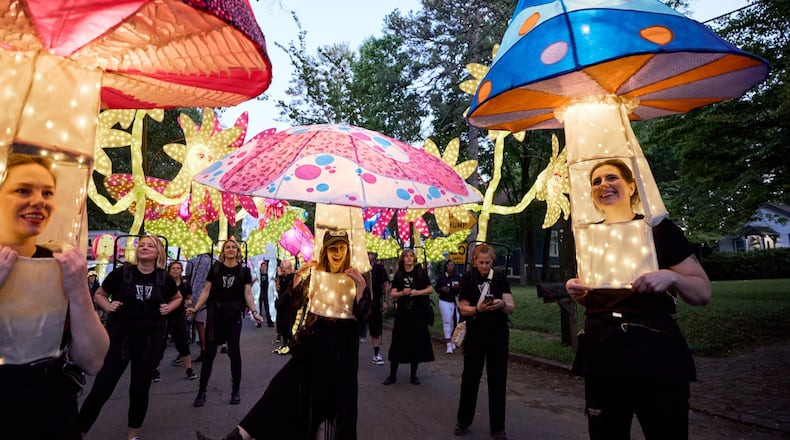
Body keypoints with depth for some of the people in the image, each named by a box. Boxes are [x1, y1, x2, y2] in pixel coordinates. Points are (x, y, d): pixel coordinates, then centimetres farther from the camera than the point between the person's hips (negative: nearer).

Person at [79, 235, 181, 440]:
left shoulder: (164, 278, 0)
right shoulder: (121, 272, -6)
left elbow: (177, 298, 18)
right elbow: (99, 294, 9)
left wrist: (168, 308, -1)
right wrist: (107, 306, -10)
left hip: (150, 339, 2)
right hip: (119, 336, -1)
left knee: (140, 389, 10)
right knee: (100, 389, -1)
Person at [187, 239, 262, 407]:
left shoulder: (244, 271, 2)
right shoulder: (215, 268, 4)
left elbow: (248, 293, -1)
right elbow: (206, 291, 3)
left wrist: (254, 312, -13)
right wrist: (195, 307, -9)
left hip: (233, 315, -1)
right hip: (215, 314, 1)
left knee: (234, 351, 3)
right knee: (209, 352, 3)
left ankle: (235, 391, 13)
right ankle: (202, 391, 14)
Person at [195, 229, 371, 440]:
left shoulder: (355, 277, -3)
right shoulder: (315, 275, 5)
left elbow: (361, 314, -12)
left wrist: (362, 285, -26)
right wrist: (298, 274, -15)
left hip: (342, 344, -2)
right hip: (314, 340, 3)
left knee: (340, 397, 7)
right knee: (283, 385, 2)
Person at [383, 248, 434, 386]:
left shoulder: (421, 272, 0)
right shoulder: (398, 275, 6)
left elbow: (430, 289, 1)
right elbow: (393, 294, 4)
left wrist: (418, 292, -15)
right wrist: (403, 293, -16)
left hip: (419, 312, -1)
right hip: (403, 312, 1)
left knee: (417, 343, 4)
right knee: (398, 342, 2)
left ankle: (413, 375, 18)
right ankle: (392, 375, 12)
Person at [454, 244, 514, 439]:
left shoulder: (500, 278, -1)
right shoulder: (467, 278, -3)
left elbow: (511, 308, -4)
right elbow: (463, 308, -6)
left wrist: (502, 304, -27)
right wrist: (477, 309, -26)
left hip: (498, 335, 1)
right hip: (475, 335, -1)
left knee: (498, 380, 6)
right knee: (470, 377, 8)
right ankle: (463, 421, 26)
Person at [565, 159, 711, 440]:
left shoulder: (659, 229, -3)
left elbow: (703, 294, -2)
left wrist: (671, 277, -21)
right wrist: (577, 292, -2)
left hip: (656, 353, -3)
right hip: (601, 356, 4)